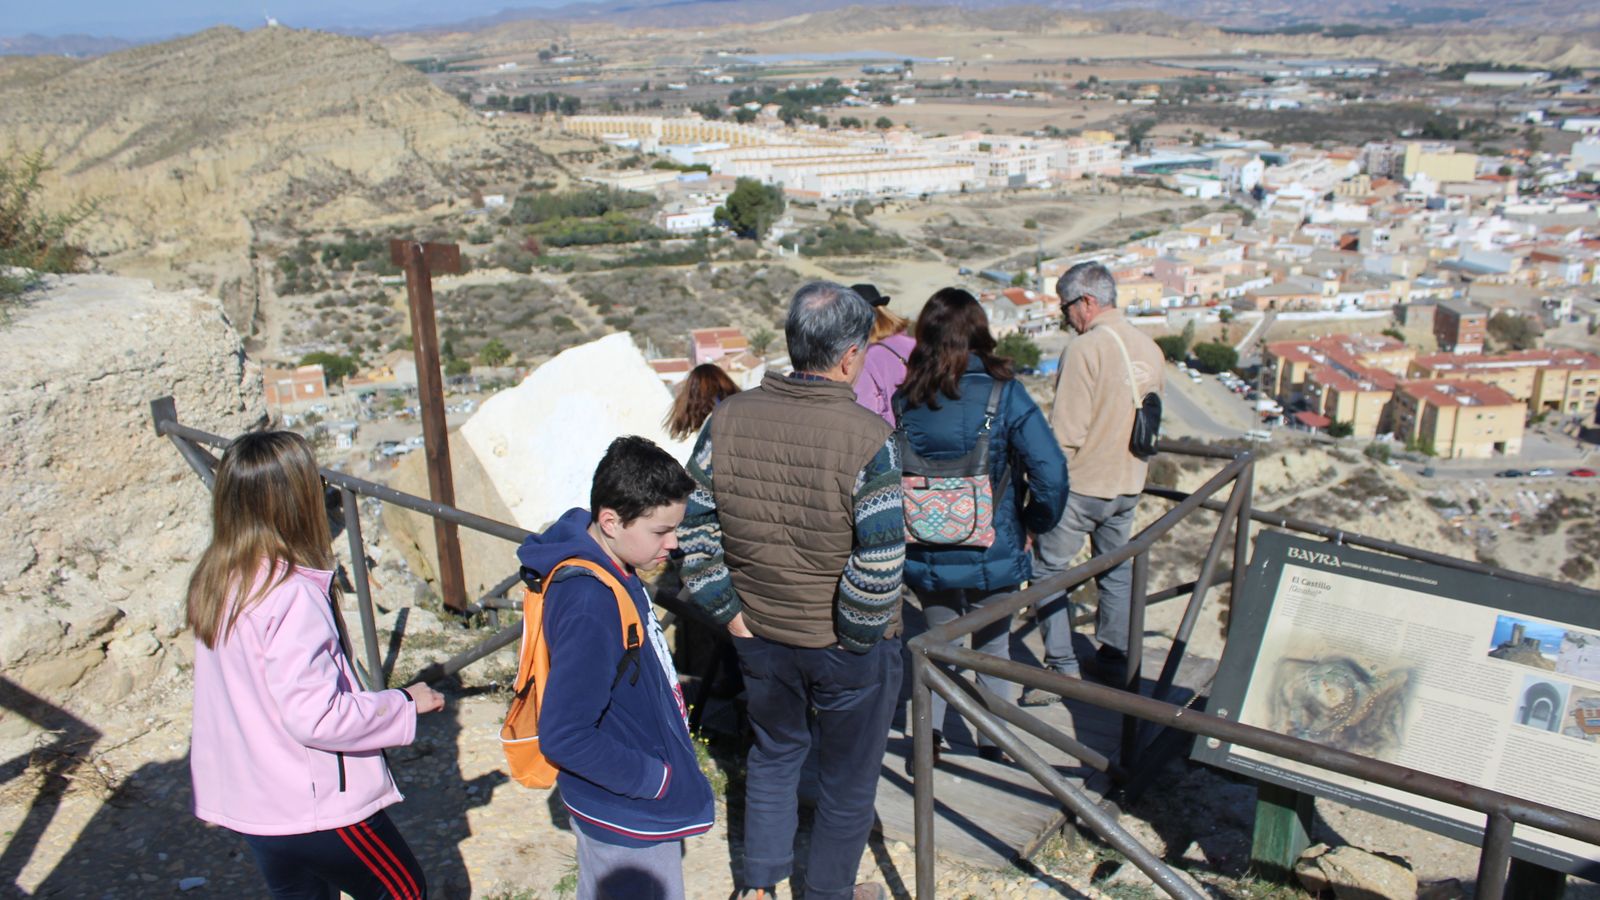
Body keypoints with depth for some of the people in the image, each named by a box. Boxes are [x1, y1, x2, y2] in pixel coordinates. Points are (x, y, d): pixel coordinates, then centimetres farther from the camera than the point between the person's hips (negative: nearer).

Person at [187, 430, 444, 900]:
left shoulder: (213, 583, 0)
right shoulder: (291, 596, -26)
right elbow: (314, 715, -28)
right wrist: (404, 703, -16)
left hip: (247, 802, 8)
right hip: (311, 805, -8)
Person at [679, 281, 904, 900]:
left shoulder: (729, 419, -9)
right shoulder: (866, 436, -23)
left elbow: (692, 526, -5)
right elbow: (881, 563, -26)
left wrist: (728, 610, 1)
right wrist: (857, 632, -11)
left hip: (760, 636, 5)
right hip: (849, 648, -4)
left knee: (774, 753, 28)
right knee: (849, 778, 19)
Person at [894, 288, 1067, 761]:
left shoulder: (904, 400, -5)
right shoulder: (1003, 393, -14)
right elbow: (1050, 470, -19)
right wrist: (1035, 523, -2)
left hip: (927, 557, 2)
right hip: (993, 555, -2)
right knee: (993, 650, 19)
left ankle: (927, 741, 23)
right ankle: (992, 752, 30)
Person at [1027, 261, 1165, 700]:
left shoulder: (1085, 348, -18)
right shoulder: (1149, 349, 5)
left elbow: (1065, 430, -20)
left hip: (1081, 483, -8)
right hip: (1128, 484, 8)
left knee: (1047, 568, 4)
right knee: (1116, 570, 19)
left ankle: (1063, 668, 4)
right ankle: (1115, 659, 29)